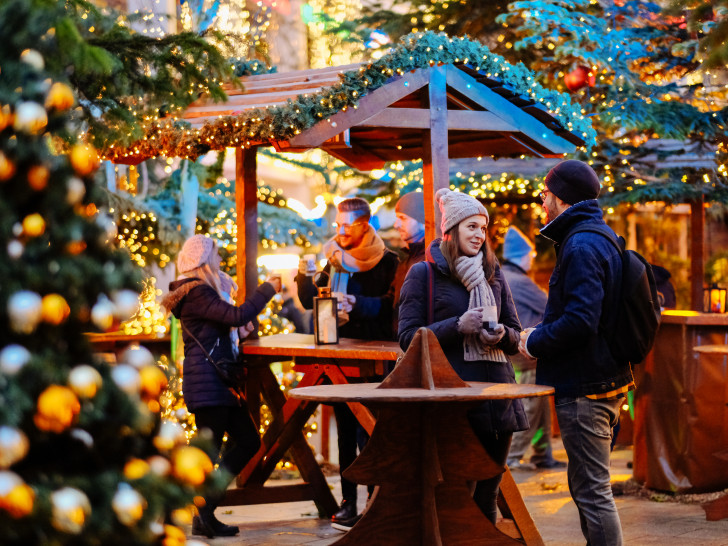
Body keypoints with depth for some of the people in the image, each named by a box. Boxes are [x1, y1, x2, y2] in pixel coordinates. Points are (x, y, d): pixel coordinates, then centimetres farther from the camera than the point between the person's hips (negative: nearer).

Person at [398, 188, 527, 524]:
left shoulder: (493, 274, 16)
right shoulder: (423, 274, 2)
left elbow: (515, 337, 18)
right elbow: (408, 337, -4)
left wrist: (502, 335, -6)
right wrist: (458, 326, -15)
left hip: (496, 396, 5)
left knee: (486, 495, 9)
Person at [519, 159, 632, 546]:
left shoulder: (581, 246, -18)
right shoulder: (599, 239, 15)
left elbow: (580, 321, -27)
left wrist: (534, 343, -12)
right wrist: (540, 335, 13)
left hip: (584, 388, -11)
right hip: (606, 379, 11)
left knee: (593, 491, -7)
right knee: (584, 485, 20)